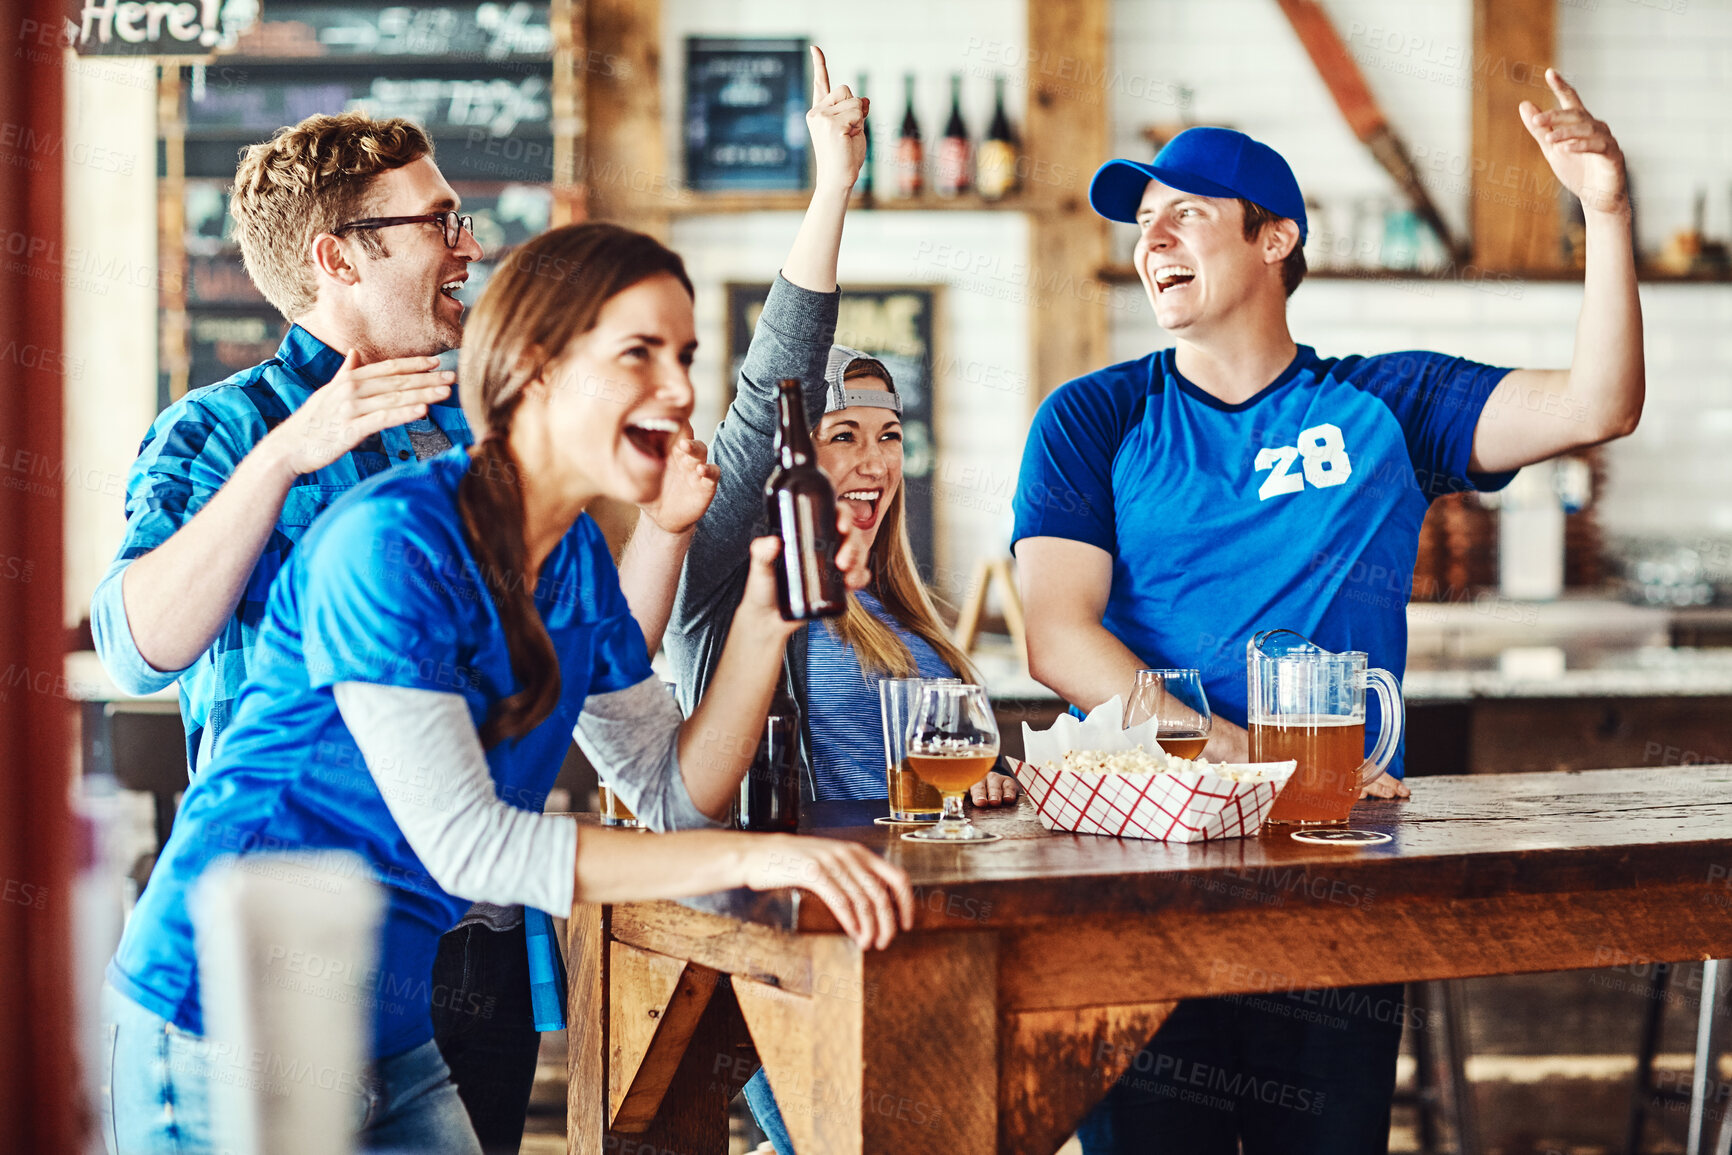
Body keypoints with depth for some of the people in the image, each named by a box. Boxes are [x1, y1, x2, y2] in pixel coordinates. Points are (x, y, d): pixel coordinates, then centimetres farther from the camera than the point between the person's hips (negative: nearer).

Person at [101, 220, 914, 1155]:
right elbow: (461, 842, -26)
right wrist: (750, 857, -30)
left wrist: (762, 619, -7)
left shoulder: (576, 556, 6)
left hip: (397, 1035, 8)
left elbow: (676, 798, 8)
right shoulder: (393, 540, -20)